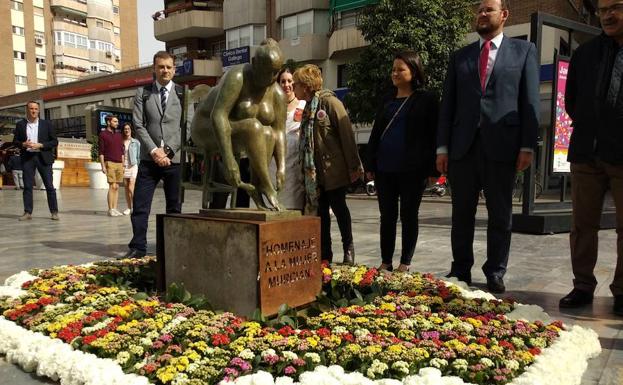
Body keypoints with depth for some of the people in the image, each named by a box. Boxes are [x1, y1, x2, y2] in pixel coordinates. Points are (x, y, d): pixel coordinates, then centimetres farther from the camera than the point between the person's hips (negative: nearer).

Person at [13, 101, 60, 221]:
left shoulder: (47, 124, 4)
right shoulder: (20, 125, 8)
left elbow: (55, 142, 2)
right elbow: (15, 141, 11)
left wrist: (40, 145, -12)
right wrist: (23, 144, -10)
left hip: (43, 157, -1)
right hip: (27, 158, 2)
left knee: (49, 186, -1)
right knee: (27, 186, 3)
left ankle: (54, 212, 5)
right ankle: (27, 212, 9)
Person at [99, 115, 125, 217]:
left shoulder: (119, 135, 17)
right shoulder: (103, 134, 1)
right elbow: (101, 152, -3)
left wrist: (123, 165, 12)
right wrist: (103, 165, -10)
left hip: (119, 163, 5)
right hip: (110, 163, -5)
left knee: (117, 187, 4)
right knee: (112, 186, -10)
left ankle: (114, 209, 8)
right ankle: (110, 210, -4)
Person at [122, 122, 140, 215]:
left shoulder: (136, 142, 3)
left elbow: (138, 156, 3)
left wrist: (139, 168, -3)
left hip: (133, 166, -3)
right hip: (123, 167, 3)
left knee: (131, 188, -13)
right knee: (126, 188, 5)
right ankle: (129, 208, 12)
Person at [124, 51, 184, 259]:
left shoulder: (183, 93, 5)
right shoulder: (143, 93, 9)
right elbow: (139, 125, 2)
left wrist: (169, 151, -9)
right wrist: (154, 150, -10)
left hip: (175, 158, -1)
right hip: (149, 158, 1)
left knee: (175, 207, 5)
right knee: (140, 205, 1)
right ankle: (138, 247, 12)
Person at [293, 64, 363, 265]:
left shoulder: (330, 102, -11)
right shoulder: (308, 107, 13)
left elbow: (346, 133, -14)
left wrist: (354, 165, -16)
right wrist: (306, 167, 12)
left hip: (333, 167, -7)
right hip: (315, 169, 7)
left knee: (338, 206, 2)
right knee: (320, 210, 9)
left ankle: (348, 248, 19)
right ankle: (325, 253, 18)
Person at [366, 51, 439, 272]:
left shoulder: (426, 100, 1)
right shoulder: (388, 101, 15)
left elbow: (433, 135, -4)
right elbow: (375, 134, 16)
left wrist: (431, 169, -11)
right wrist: (370, 165, 9)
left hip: (412, 169, -4)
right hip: (385, 168, 5)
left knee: (408, 216, 4)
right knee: (387, 216, 8)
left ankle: (405, 265, 13)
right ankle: (386, 262, 17)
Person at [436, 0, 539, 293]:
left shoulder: (523, 51, 9)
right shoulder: (459, 57, 15)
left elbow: (530, 101, 2)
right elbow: (448, 104, 10)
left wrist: (528, 146, -7)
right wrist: (442, 147, 2)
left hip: (501, 145, -2)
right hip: (463, 145, 2)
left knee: (500, 215, 5)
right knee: (462, 214, 7)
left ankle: (495, 274, 17)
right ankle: (461, 271, 18)